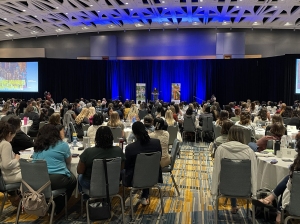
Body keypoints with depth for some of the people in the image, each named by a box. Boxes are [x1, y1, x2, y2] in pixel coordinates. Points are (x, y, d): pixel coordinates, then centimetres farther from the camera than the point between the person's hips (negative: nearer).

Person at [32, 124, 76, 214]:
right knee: (73, 180, 24)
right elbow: (68, 161, 12)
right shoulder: (62, 145, 0)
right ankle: (57, 208, 22)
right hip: (57, 180, -6)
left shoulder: (37, 147, 12)